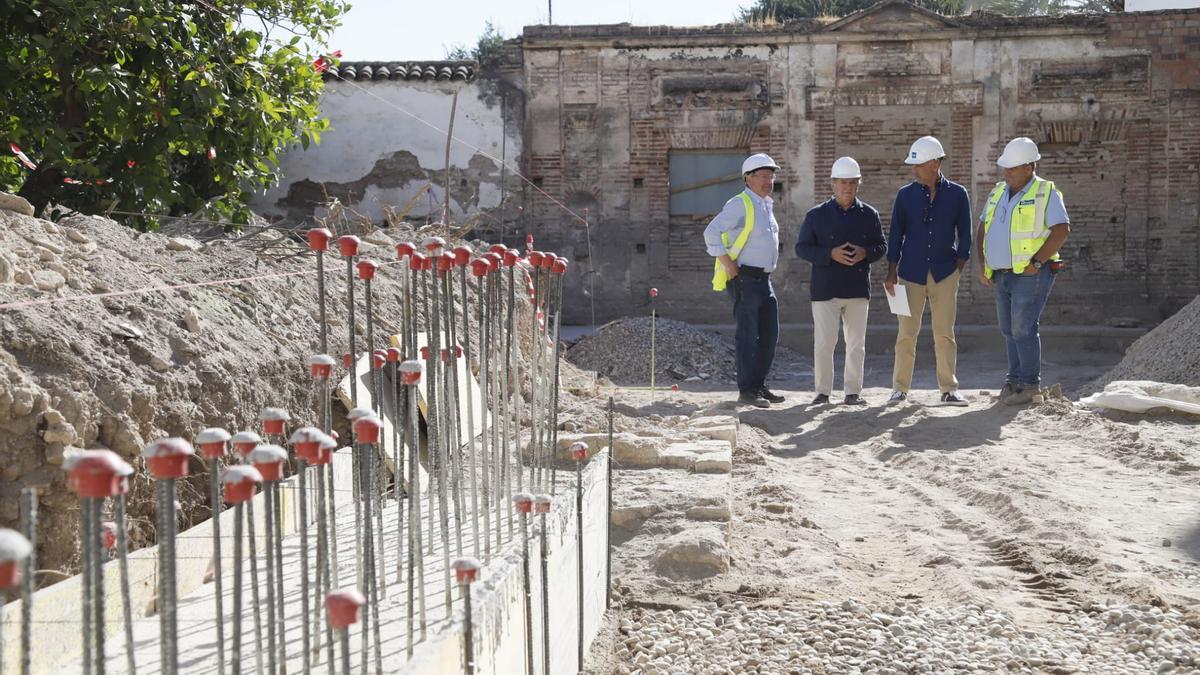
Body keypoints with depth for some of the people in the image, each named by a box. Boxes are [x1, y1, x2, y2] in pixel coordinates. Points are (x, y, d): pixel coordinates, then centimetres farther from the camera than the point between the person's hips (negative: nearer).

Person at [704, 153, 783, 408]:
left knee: (770, 333, 10)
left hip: (764, 279, 9)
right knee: (748, 334, -6)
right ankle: (746, 390, -1)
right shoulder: (740, 204, -11)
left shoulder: (767, 206, 16)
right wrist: (729, 265, -20)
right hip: (744, 279, -9)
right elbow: (711, 232, -20)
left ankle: (759, 385, 18)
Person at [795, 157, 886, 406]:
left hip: (858, 289, 3)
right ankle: (822, 391, 7)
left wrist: (865, 253, -11)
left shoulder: (869, 214, 8)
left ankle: (853, 391, 17)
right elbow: (801, 247, -1)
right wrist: (830, 254, -16)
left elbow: (882, 246, 12)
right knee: (824, 343, -5)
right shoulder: (816, 214, 0)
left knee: (856, 343, 7)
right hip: (825, 289, -3)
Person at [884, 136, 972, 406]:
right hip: (911, 272, 0)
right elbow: (896, 234, 5)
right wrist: (891, 273, 1)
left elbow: (964, 235, 8)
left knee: (944, 334, 1)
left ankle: (949, 389, 7)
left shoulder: (957, 194, 2)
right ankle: (900, 388, 8)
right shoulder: (906, 194, 3)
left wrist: (958, 269, 2)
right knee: (906, 333, 1)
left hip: (945, 273, 0)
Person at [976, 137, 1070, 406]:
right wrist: (982, 264, 7)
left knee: (1023, 328, -11)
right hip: (1000, 275, 7)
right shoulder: (998, 192, 14)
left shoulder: (1045, 193, -7)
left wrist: (1036, 263, -18)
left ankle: (1030, 384, -3)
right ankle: (1015, 379, 21)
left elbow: (1062, 230, -15)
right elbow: (983, 229, 19)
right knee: (1009, 330, 11)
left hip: (1030, 275, -7)